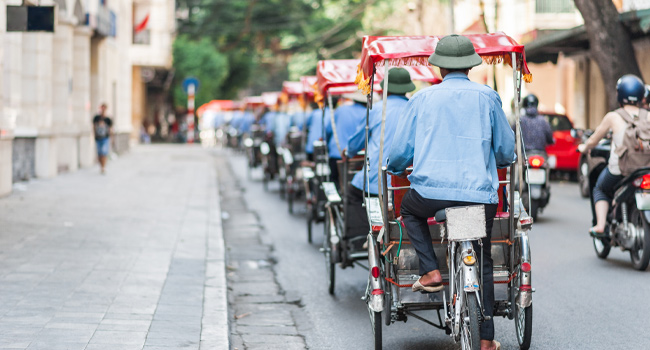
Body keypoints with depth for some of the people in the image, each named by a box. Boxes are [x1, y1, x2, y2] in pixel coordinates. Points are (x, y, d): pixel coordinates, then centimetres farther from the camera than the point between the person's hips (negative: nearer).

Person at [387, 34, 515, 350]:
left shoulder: (422, 99, 7)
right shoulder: (487, 97, 7)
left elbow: (400, 153, 9)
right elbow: (506, 150, 12)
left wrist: (394, 169, 32)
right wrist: (501, 162, 36)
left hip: (431, 190, -1)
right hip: (479, 193, 1)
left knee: (409, 209, 33)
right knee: (482, 263, 16)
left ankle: (430, 272, 16)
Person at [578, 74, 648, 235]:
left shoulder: (613, 117, -2)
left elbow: (593, 141, 10)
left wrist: (584, 148, 32)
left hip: (618, 172, -2)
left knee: (600, 190, 27)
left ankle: (600, 224, 10)